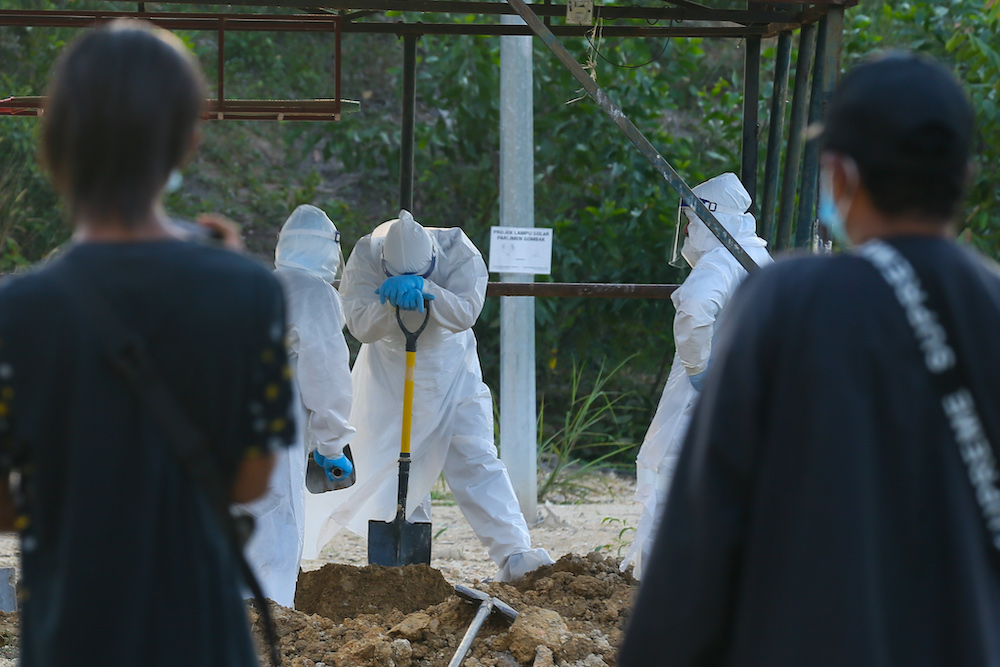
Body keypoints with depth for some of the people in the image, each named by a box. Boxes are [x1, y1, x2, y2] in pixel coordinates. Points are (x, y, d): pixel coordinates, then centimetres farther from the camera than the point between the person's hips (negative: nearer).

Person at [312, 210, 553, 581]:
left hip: (451, 369, -1)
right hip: (390, 370, 1)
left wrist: (424, 289, -47)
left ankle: (513, 554, -15)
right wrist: (392, 302, -44)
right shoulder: (365, 256, -20)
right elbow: (360, 326, -25)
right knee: (392, 465, -1)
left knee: (476, 459, -8)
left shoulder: (459, 252, -22)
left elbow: (465, 314, -32)